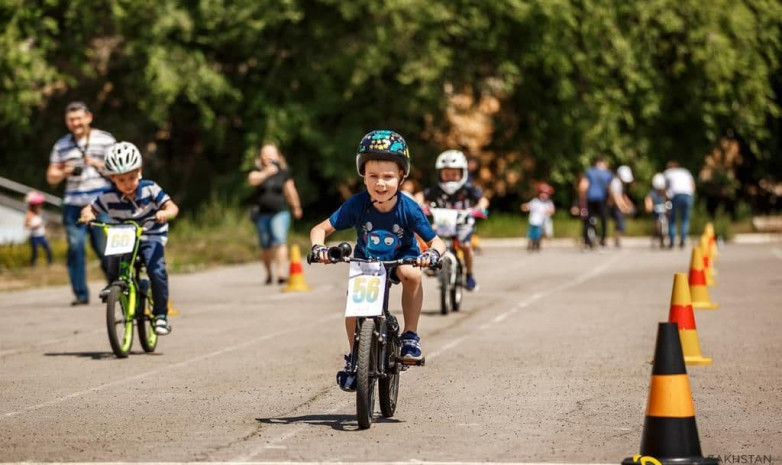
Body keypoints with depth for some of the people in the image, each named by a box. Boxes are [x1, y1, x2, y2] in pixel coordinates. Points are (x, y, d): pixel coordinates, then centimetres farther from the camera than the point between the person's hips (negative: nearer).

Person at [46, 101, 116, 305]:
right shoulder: (61, 145, 14)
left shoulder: (105, 140, 5)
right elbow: (51, 177, 16)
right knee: (75, 248, -4)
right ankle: (80, 294, 0)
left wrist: (98, 164, -11)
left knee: (104, 248, -6)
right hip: (73, 205, 3)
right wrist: (65, 172, -5)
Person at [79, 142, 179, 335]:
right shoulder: (108, 197, -8)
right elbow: (90, 209, 4)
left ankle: (161, 314, -10)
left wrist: (164, 214, -38)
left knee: (156, 270, -25)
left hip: (151, 237, -2)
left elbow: (172, 207, -15)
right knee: (114, 258, -31)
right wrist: (87, 215, -20)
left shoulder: (150, 189, -12)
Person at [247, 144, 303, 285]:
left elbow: (290, 191, 13)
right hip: (261, 215, 1)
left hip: (279, 213, -1)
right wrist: (267, 173, -31)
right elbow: (252, 180, -21)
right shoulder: (258, 172, 2)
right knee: (265, 246, 8)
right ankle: (268, 273, 27)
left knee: (280, 241, -18)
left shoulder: (283, 173, 3)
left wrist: (296, 207, 22)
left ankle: (281, 273, -27)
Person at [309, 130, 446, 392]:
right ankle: (353, 357, 0)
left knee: (412, 274, -35)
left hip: (401, 258, -2)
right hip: (365, 261, 2)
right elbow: (320, 229, -15)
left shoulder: (408, 208, -23)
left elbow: (437, 242, -18)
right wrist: (318, 247, -36)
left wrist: (432, 254, -41)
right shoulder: (357, 205, -21)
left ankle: (411, 336, -22)